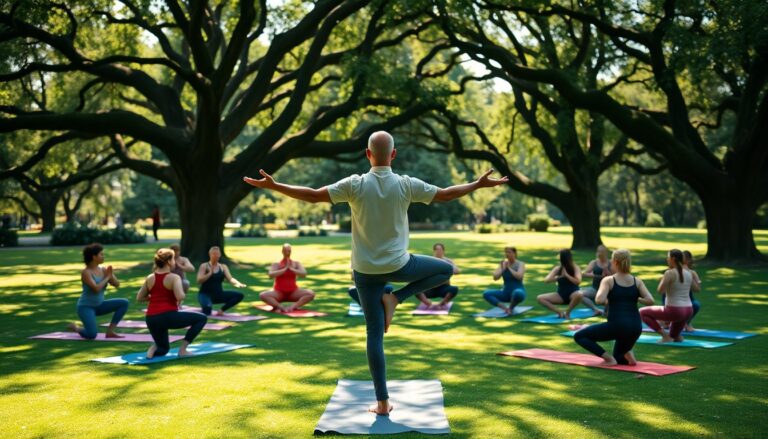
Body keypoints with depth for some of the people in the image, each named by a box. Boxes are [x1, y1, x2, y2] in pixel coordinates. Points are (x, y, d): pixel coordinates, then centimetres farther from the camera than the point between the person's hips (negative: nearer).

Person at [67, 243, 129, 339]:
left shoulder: (103, 269, 0)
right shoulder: (86, 272, -18)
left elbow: (117, 284, 1)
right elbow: (96, 289, -29)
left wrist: (111, 275, -18)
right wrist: (107, 277, -17)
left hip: (99, 305, 7)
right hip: (86, 307, -7)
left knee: (124, 303, -9)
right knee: (92, 335, -24)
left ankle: (110, 331, -3)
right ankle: (75, 328, 12)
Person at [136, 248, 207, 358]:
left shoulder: (150, 278, 11)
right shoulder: (174, 277, -6)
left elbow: (139, 298, 15)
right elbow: (180, 296, -21)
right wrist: (183, 295, 2)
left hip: (151, 319, 7)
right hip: (168, 316, -7)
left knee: (164, 348, 30)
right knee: (202, 318, 8)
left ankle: (155, 347, -7)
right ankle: (182, 349, 1)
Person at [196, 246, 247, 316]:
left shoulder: (223, 267, 7)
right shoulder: (204, 266, -3)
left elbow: (230, 279, -6)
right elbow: (199, 280, -13)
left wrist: (237, 283, -27)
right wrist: (210, 273, -21)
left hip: (218, 294, 4)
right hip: (205, 294, -4)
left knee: (239, 295, -15)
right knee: (207, 307, -38)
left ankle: (221, 310, -6)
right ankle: (206, 310, 2)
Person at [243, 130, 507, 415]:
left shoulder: (355, 185, -10)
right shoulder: (406, 185, -8)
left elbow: (313, 195, -11)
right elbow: (445, 195, 2)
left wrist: (272, 185, -3)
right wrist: (479, 184, 16)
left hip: (366, 270, 1)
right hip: (398, 265, -1)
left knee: (375, 334, 7)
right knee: (446, 269, 23)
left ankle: (382, 402, 7)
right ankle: (395, 298, 8)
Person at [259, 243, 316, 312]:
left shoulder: (296, 263, 1)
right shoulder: (276, 264, -6)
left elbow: (304, 274, -14)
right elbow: (271, 275, -24)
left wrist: (291, 268, -16)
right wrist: (285, 269, -20)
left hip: (293, 292, 2)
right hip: (279, 293, -2)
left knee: (311, 294, -24)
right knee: (262, 295, -31)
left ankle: (293, 306, -32)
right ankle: (281, 307, -32)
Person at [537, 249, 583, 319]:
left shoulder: (575, 268, -8)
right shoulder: (557, 269, 0)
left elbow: (577, 281, -23)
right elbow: (546, 280, -8)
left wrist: (566, 275, -21)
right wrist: (559, 277, -17)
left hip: (572, 294, -3)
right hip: (561, 295, 3)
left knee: (579, 295, -41)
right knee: (540, 298, -14)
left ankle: (567, 312, -16)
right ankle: (560, 312, -12)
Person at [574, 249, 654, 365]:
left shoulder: (608, 280, -1)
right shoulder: (637, 281, 10)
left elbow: (599, 300, -17)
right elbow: (650, 301, -3)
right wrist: (635, 298, 15)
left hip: (616, 325, -6)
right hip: (635, 327, 6)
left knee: (579, 336, 10)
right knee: (618, 358, 31)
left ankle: (609, 358, -3)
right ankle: (626, 355, -3)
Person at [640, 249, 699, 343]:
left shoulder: (670, 273, -13)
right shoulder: (688, 272, 6)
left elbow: (660, 290, -16)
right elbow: (696, 289, 20)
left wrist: (662, 279, 4)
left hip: (674, 311, -7)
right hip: (688, 312, 7)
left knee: (642, 312, 6)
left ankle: (664, 334, -2)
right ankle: (675, 335, 18)